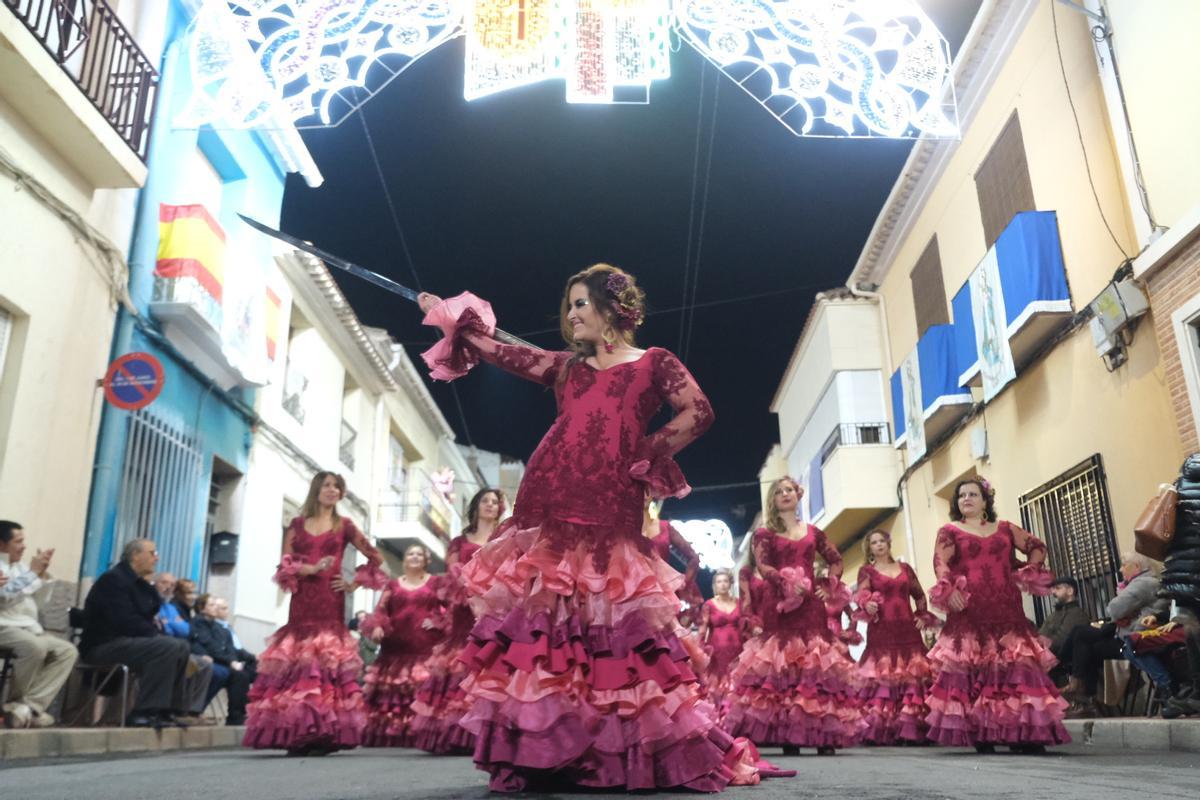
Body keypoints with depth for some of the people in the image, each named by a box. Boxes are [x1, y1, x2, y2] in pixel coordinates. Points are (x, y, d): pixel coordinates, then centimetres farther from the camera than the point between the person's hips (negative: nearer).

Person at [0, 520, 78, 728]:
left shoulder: (19, 567, 21)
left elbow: (38, 600, 21)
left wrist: (43, 573, 7)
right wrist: (33, 571, -10)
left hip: (28, 627, 8)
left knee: (67, 650, -12)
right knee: (35, 647, -34)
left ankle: (29, 705, -22)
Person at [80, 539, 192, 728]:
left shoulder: (139, 583, 17)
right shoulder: (114, 579, -12)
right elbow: (125, 622, -22)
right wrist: (156, 633, -14)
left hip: (126, 641, 10)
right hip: (104, 645, -10)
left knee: (182, 647, 6)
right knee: (167, 647, -26)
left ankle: (170, 710, 3)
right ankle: (143, 713, -24)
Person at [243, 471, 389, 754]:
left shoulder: (344, 526, 10)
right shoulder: (297, 524, 13)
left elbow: (375, 557, 12)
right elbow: (284, 565, 3)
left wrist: (355, 584, 6)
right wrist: (310, 569, -13)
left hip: (330, 602, -1)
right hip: (302, 602, 2)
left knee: (329, 660, -10)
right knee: (297, 661, -4)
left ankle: (325, 735, -9)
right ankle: (295, 735, 1)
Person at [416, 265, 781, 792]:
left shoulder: (654, 363, 11)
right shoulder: (567, 366, 23)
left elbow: (699, 412, 0)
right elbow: (502, 353, 21)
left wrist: (650, 454, -2)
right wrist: (452, 321, 23)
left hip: (609, 506, -4)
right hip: (549, 502, 4)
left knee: (611, 623, -8)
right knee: (542, 616, -5)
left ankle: (624, 755, 0)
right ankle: (531, 756, -1)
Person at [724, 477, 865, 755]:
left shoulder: (813, 533, 18)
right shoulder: (765, 534, 9)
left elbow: (836, 560, 21)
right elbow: (763, 566, -5)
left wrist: (830, 587, 6)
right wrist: (786, 581, -21)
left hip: (812, 607, 3)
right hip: (781, 606, -2)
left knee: (819, 666, -4)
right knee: (780, 666, -9)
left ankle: (824, 736, -1)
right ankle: (787, 737, -7)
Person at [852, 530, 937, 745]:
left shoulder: (904, 568, 17)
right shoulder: (867, 571, 7)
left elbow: (919, 595, 24)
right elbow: (861, 594, -9)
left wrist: (923, 616, 11)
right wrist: (867, 605, -30)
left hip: (907, 630, 3)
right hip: (881, 631, -3)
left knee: (912, 676, -2)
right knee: (881, 677, -9)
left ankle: (910, 729, 2)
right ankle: (878, 729, -8)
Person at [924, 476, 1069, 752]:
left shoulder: (1005, 529, 19)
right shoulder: (949, 531, 10)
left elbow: (1038, 547, 22)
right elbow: (941, 562, -6)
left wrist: (1029, 573, 6)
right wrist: (948, 589, -23)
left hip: (1004, 609, 3)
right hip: (968, 610, -2)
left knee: (1014, 665, -3)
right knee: (972, 668, -7)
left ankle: (1024, 733, 0)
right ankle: (979, 734, -5)